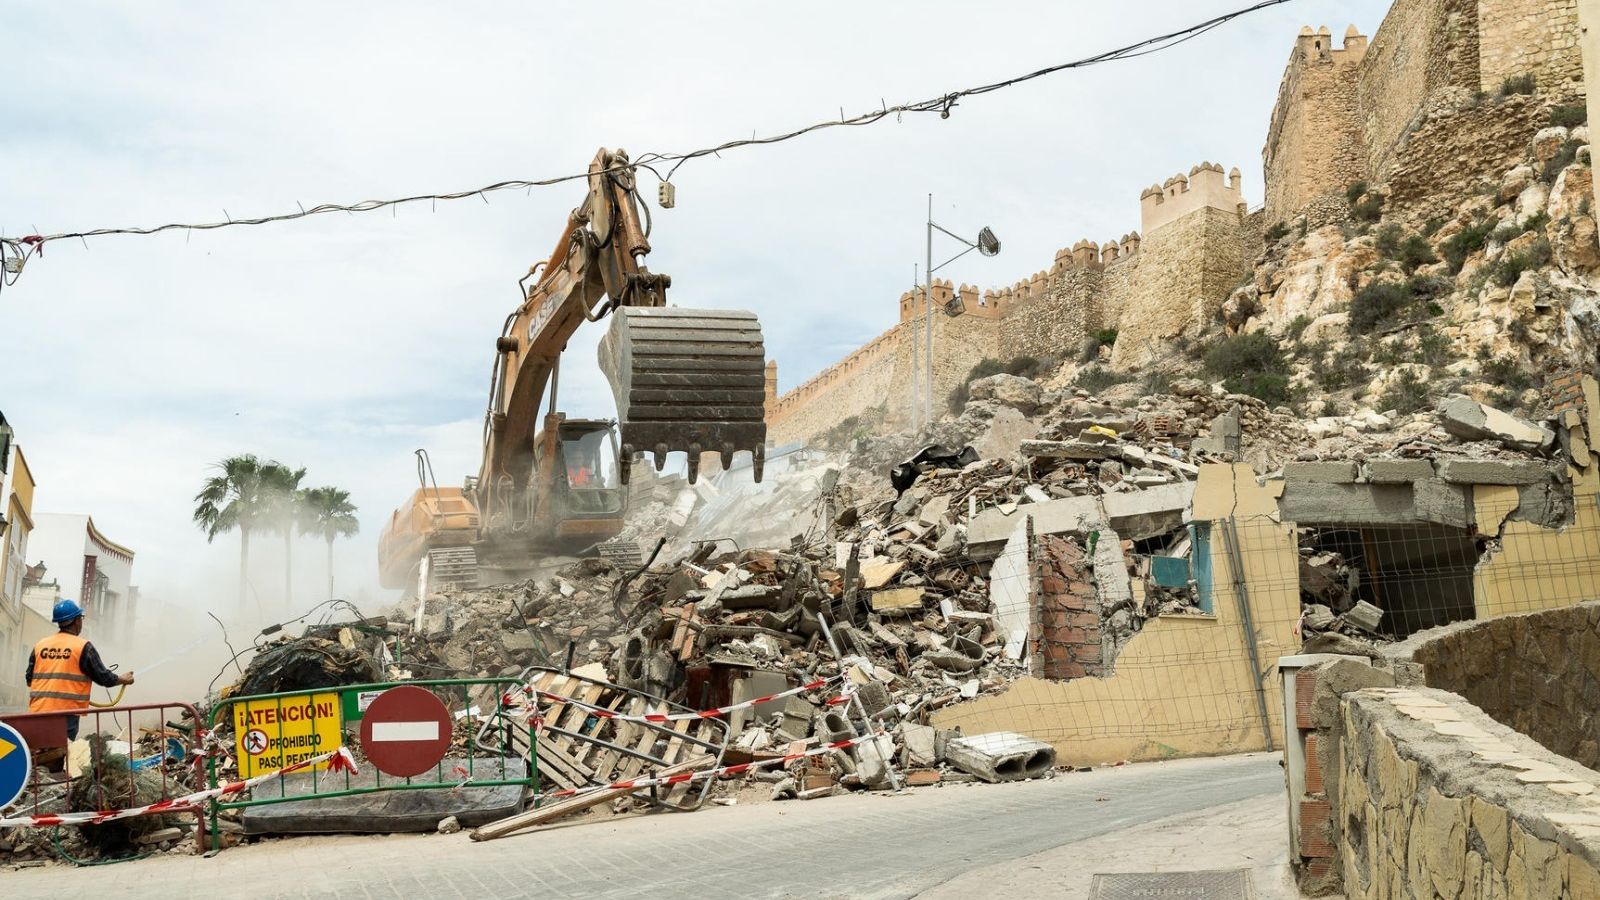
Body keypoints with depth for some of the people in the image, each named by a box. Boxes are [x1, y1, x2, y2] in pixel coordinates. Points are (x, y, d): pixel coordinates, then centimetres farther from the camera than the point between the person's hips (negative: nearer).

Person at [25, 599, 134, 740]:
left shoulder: (39, 646, 9)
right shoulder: (83, 647, -4)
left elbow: (30, 680, 14)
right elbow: (103, 678, 1)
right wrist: (124, 680, 20)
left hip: (37, 712, 4)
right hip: (66, 713, -4)